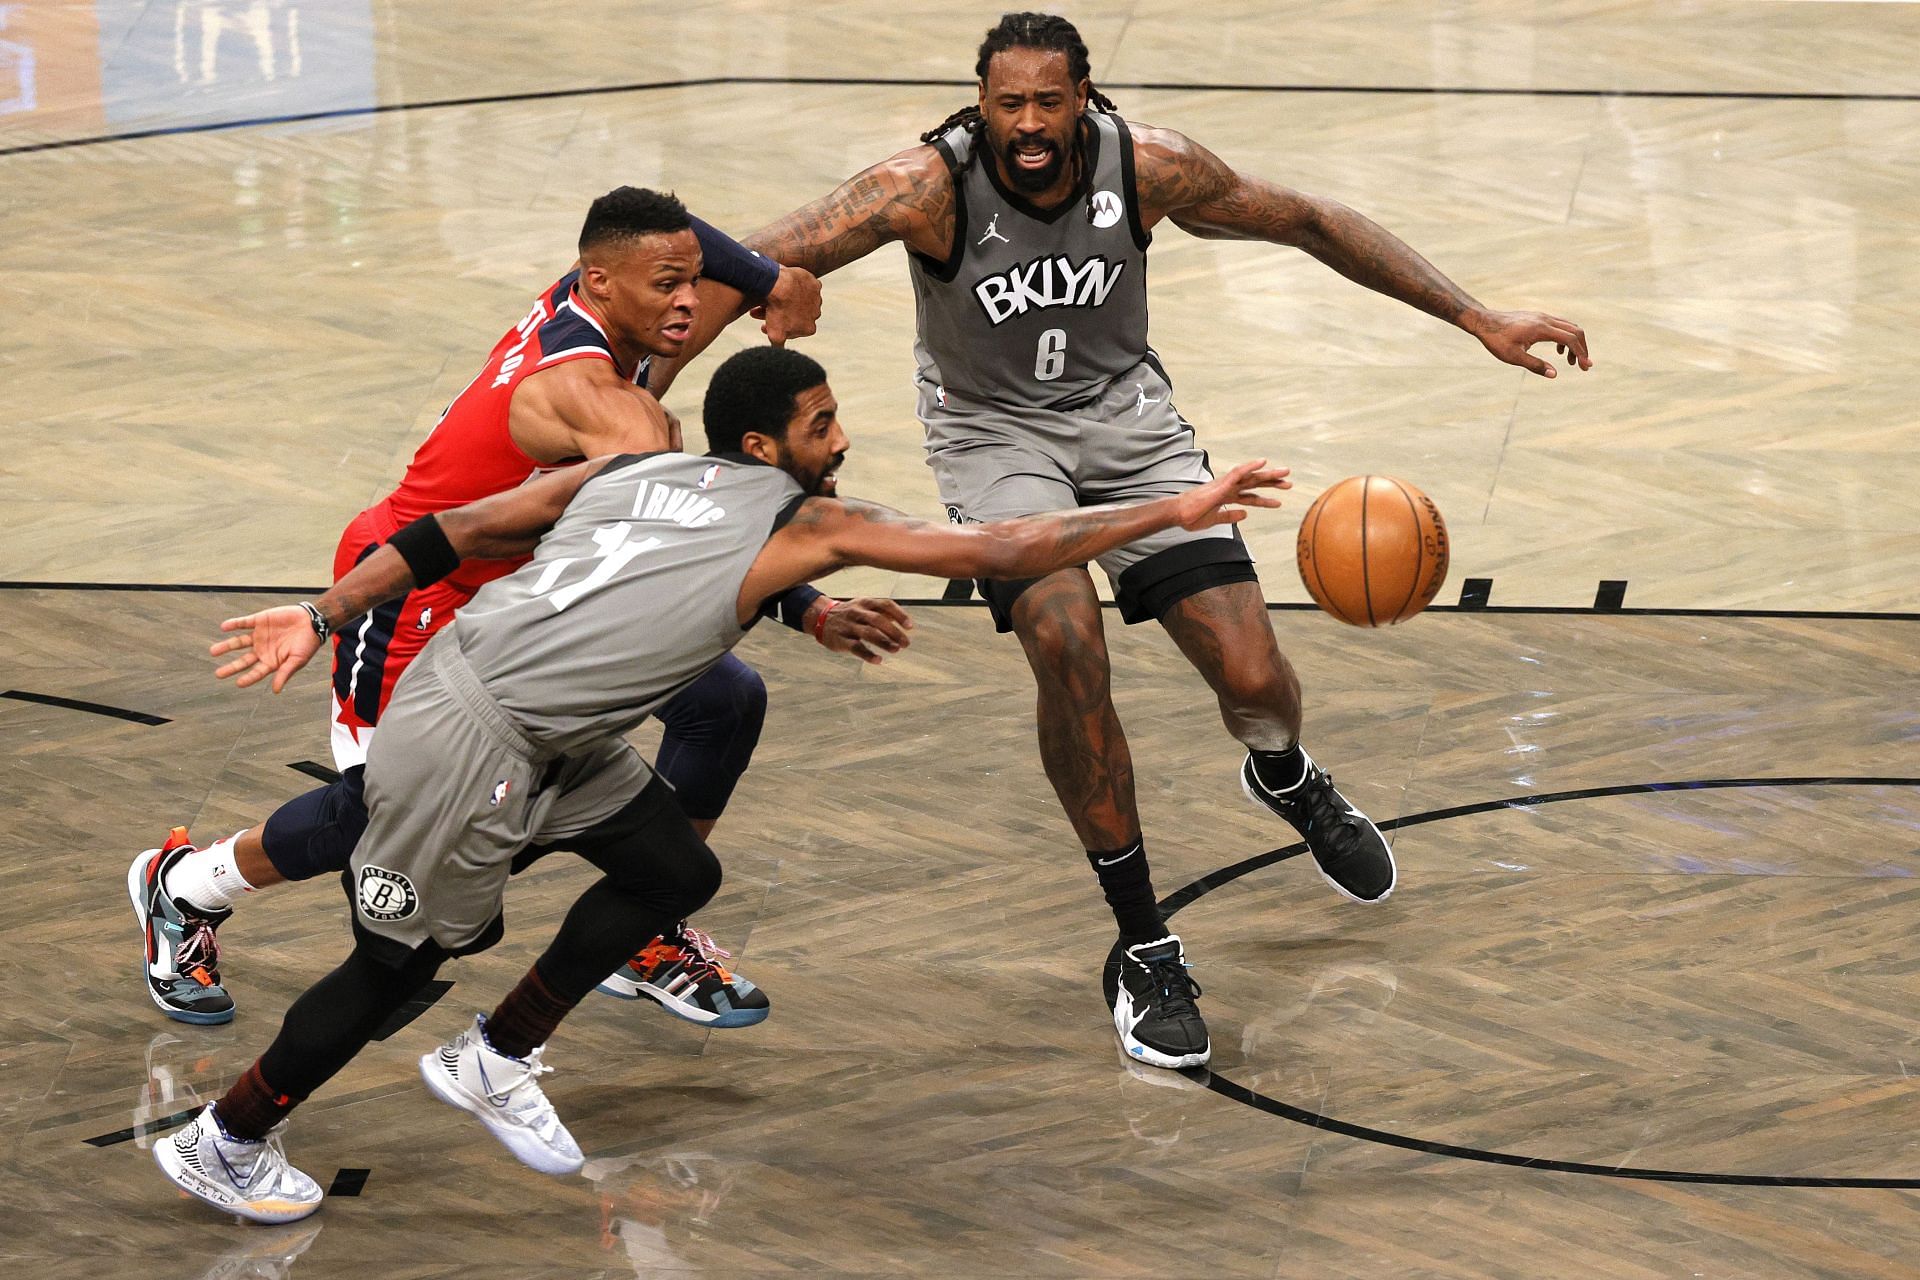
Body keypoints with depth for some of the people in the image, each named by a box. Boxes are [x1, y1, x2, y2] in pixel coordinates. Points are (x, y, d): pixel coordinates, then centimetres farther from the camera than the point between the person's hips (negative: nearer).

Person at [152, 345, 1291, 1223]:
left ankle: (494, 1063, 26)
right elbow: (996, 554, -8)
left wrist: (323, 617, 12)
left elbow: (453, 532, 8)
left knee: (675, 872, 14)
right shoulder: (806, 523, -7)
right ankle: (223, 1146, 19)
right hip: (467, 735, -8)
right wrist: (1174, 514, -4)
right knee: (404, 958, 6)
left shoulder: (627, 470, 11)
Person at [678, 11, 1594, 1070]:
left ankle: (1285, 780, 35)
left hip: (1122, 410, 2)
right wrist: (644, 389, -35)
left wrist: (1478, 320, -4)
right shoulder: (932, 185, -25)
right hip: (993, 428, -2)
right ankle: (1144, 948, -14)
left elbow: (1309, 224, -5)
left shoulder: (1149, 167, -18)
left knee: (1255, 682, -8)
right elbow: (750, 265, -25)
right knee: (1065, 640, -29)